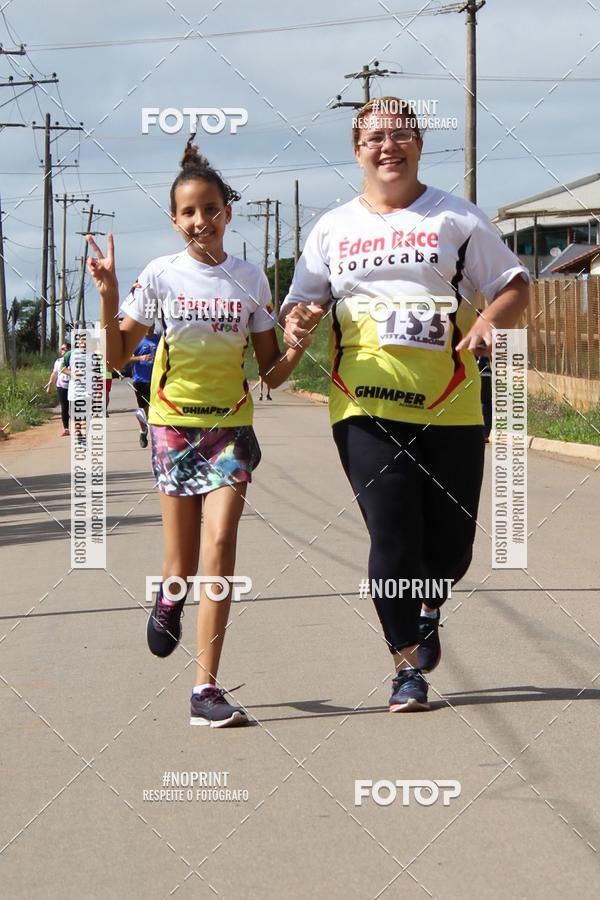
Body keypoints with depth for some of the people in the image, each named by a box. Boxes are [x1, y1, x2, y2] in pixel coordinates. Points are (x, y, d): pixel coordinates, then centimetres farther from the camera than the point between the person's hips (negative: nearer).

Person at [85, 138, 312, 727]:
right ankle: (170, 597, 42)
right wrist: (108, 296, -14)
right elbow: (117, 357, 0)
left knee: (220, 545, -14)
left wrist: (298, 343, -13)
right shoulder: (161, 276, -1)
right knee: (183, 563, 1)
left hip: (231, 423, 1)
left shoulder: (250, 279, 3)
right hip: (173, 421, -1)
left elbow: (271, 373, 7)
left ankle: (206, 690, -13)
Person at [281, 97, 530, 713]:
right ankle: (408, 666, 5)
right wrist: (298, 322, -9)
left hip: (450, 407, 0)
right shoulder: (333, 229, 13)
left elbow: (515, 286, 9)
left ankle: (426, 614, 38)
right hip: (366, 406, 0)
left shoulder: (456, 219, 8)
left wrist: (491, 319, -13)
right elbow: (303, 302, 15)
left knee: (451, 541, 4)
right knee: (391, 535, -10)